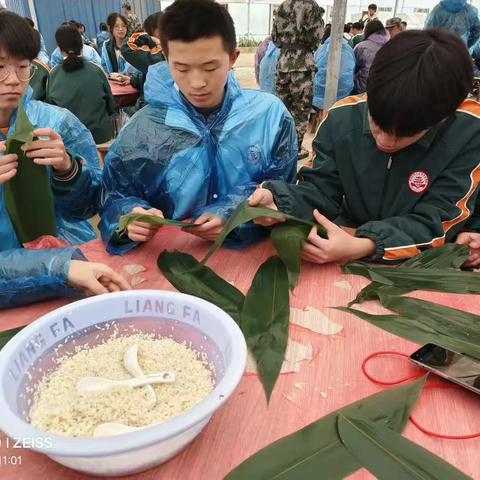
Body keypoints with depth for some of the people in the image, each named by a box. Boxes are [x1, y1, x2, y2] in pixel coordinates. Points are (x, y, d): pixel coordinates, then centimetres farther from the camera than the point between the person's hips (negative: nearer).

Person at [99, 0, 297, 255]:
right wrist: (131, 215, -19)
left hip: (250, 250, 0)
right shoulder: (142, 129, -6)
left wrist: (236, 214, -19)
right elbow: (114, 196, 3)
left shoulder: (270, 114, -6)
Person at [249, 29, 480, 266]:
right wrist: (279, 201, -26)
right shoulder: (342, 118, -10)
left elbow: (434, 222, -18)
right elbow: (321, 190, -5)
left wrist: (363, 247, -33)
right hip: (349, 235, 1)